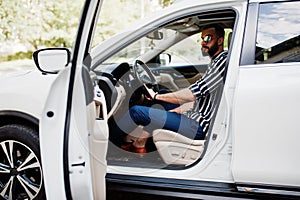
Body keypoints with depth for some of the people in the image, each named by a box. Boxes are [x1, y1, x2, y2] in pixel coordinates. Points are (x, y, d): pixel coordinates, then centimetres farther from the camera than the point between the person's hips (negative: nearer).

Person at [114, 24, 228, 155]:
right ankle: (139, 144, 13)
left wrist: (156, 96, -12)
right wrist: (173, 111, 14)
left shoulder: (223, 61, -14)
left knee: (137, 111, -14)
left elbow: (194, 93, -20)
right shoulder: (215, 62, 18)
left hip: (199, 127, -11)